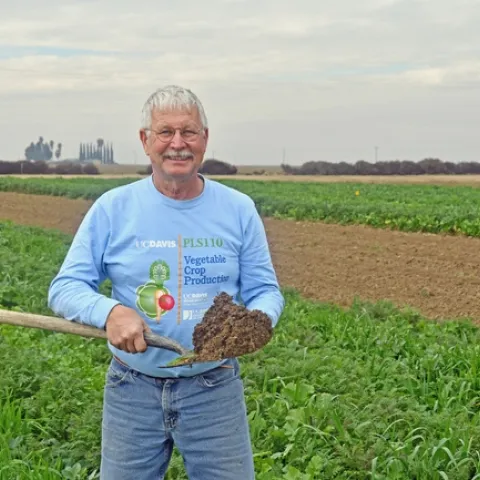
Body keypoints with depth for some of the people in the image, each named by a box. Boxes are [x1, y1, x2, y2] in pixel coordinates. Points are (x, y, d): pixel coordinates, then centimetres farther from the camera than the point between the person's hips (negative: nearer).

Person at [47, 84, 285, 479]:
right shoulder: (112, 208, -4)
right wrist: (109, 311, -26)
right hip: (133, 389, 0)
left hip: (215, 389, 0)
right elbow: (65, 288, -4)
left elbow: (265, 290, 3)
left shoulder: (239, 209, -1)